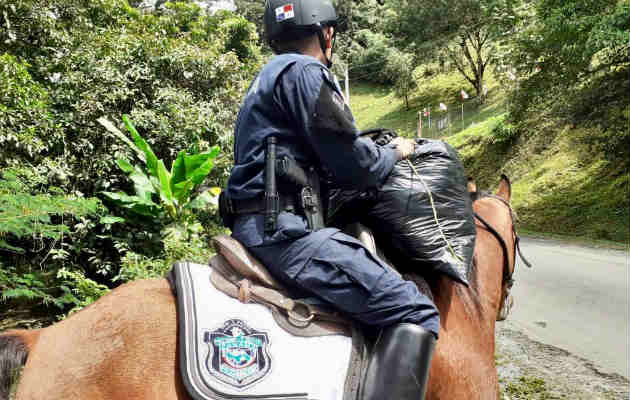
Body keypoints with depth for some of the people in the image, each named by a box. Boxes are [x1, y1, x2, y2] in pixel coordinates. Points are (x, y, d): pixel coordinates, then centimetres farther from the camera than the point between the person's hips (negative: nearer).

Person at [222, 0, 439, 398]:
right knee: (415, 312, -17)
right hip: (282, 227, -11)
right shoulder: (305, 71, -8)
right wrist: (395, 153, 8)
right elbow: (354, 167, -11)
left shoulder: (270, 75, 23)